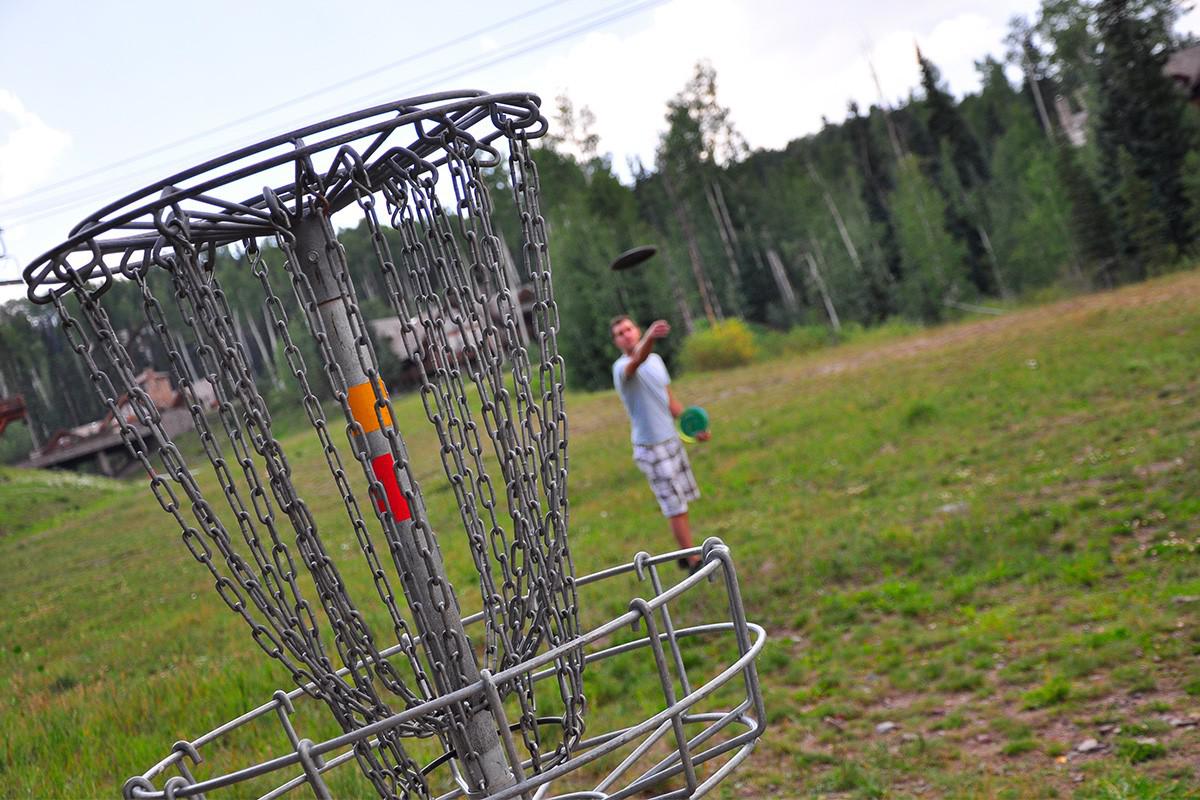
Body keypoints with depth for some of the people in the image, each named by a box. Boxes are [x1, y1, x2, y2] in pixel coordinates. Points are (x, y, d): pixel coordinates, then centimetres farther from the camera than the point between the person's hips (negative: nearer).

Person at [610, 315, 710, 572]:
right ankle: (694, 563, 7)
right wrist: (650, 338, -65)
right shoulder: (622, 367, -18)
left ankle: (687, 554, 29)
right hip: (651, 448, -7)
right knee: (675, 508, -3)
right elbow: (637, 361, -45)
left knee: (681, 502, 15)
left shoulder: (656, 359, 7)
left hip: (672, 440, 7)